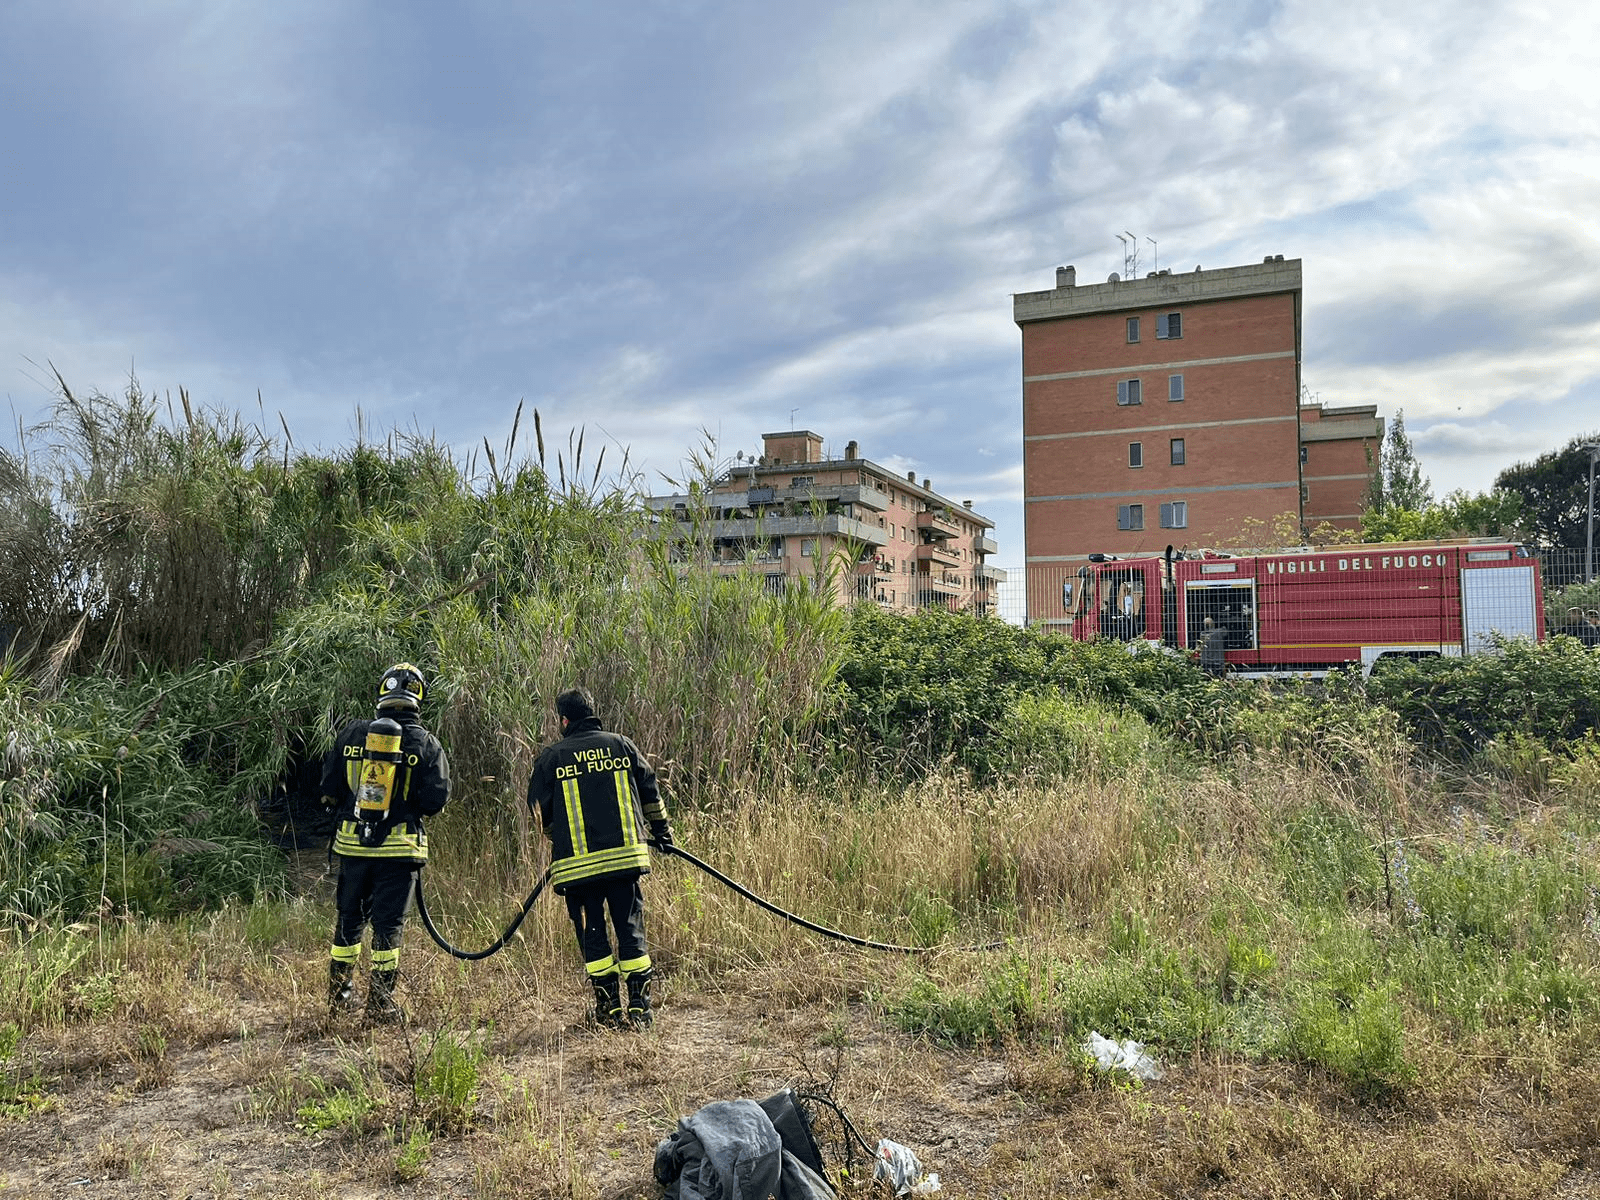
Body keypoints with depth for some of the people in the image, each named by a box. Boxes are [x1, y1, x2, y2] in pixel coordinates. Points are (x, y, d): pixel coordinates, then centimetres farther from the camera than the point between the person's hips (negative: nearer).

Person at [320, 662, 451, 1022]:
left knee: (349, 918, 18)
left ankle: (339, 995, 30)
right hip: (399, 848, -3)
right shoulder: (425, 743, -6)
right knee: (388, 923, 4)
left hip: (352, 842, 3)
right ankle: (380, 1002, 6)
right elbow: (436, 799, -9)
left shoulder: (352, 734, 1)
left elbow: (329, 788, 5)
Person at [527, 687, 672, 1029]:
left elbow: (542, 810, 9)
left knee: (592, 934, 10)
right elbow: (650, 791, 14)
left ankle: (610, 1008, 11)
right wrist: (661, 830, 28)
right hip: (625, 856, 2)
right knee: (631, 929, 8)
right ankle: (639, 1008, 7)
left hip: (577, 864, -1)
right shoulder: (621, 745, 7)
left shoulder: (551, 758, 1)